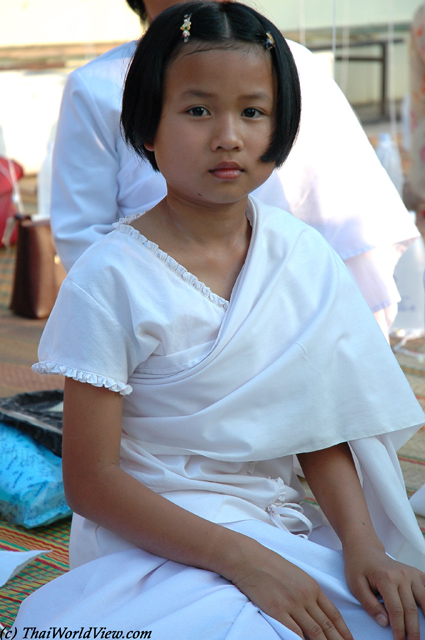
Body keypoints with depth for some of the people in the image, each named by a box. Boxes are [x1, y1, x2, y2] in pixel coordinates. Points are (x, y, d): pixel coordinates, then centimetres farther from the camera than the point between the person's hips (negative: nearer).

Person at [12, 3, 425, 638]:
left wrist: (363, 543, -12)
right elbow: (90, 480, -13)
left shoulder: (303, 256, 1)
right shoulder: (110, 280, -13)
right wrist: (244, 560, -20)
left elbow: (322, 429, 5)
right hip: (153, 541, -4)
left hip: (283, 527, 5)